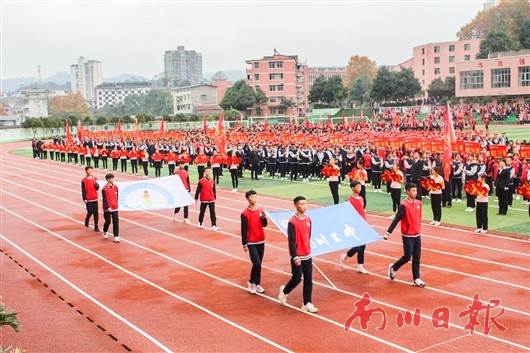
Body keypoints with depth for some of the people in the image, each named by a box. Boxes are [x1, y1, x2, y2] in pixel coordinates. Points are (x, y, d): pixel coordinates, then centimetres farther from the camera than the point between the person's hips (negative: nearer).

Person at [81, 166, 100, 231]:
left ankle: (96, 227, 9)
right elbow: (83, 190, -6)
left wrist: (97, 185, -10)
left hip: (95, 199, 3)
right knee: (90, 212, -8)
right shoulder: (84, 180, -6)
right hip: (88, 199, -3)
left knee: (96, 213, 2)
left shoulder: (95, 179, 6)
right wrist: (84, 199, -12)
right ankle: (87, 219, 25)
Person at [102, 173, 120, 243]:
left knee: (116, 222, -4)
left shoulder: (115, 187, 1)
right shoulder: (104, 189, -13)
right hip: (107, 209, -3)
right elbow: (104, 199, -15)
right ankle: (105, 232, 39)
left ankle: (116, 236, 0)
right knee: (108, 222, 10)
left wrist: (116, 204, 11)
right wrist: (108, 207, -21)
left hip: (115, 208, 4)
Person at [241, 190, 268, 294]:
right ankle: (252, 283, 8)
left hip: (261, 241, 5)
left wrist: (264, 216, -12)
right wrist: (244, 244, -10)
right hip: (251, 243, -5)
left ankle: (257, 284, 21)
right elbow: (243, 230, -10)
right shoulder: (245, 213, -12)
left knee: (259, 264, 10)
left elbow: (264, 225, 8)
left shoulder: (260, 210, 4)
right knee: (256, 264, -12)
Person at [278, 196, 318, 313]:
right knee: (297, 279, 1)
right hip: (297, 257, -6)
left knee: (308, 280, 5)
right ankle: (284, 291, 29)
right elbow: (291, 241, -15)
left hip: (307, 256, 6)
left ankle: (307, 304, 12)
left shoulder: (308, 219, 5)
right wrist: (295, 257, -17)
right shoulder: (292, 221, -14)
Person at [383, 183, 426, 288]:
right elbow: (396, 220, -18)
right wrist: (388, 233, -20)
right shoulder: (404, 205, -16)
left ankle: (416, 279, 11)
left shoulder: (419, 203, 4)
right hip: (407, 235, -6)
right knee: (407, 257, -2)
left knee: (417, 258, 6)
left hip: (417, 235, 6)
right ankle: (393, 267, 23)